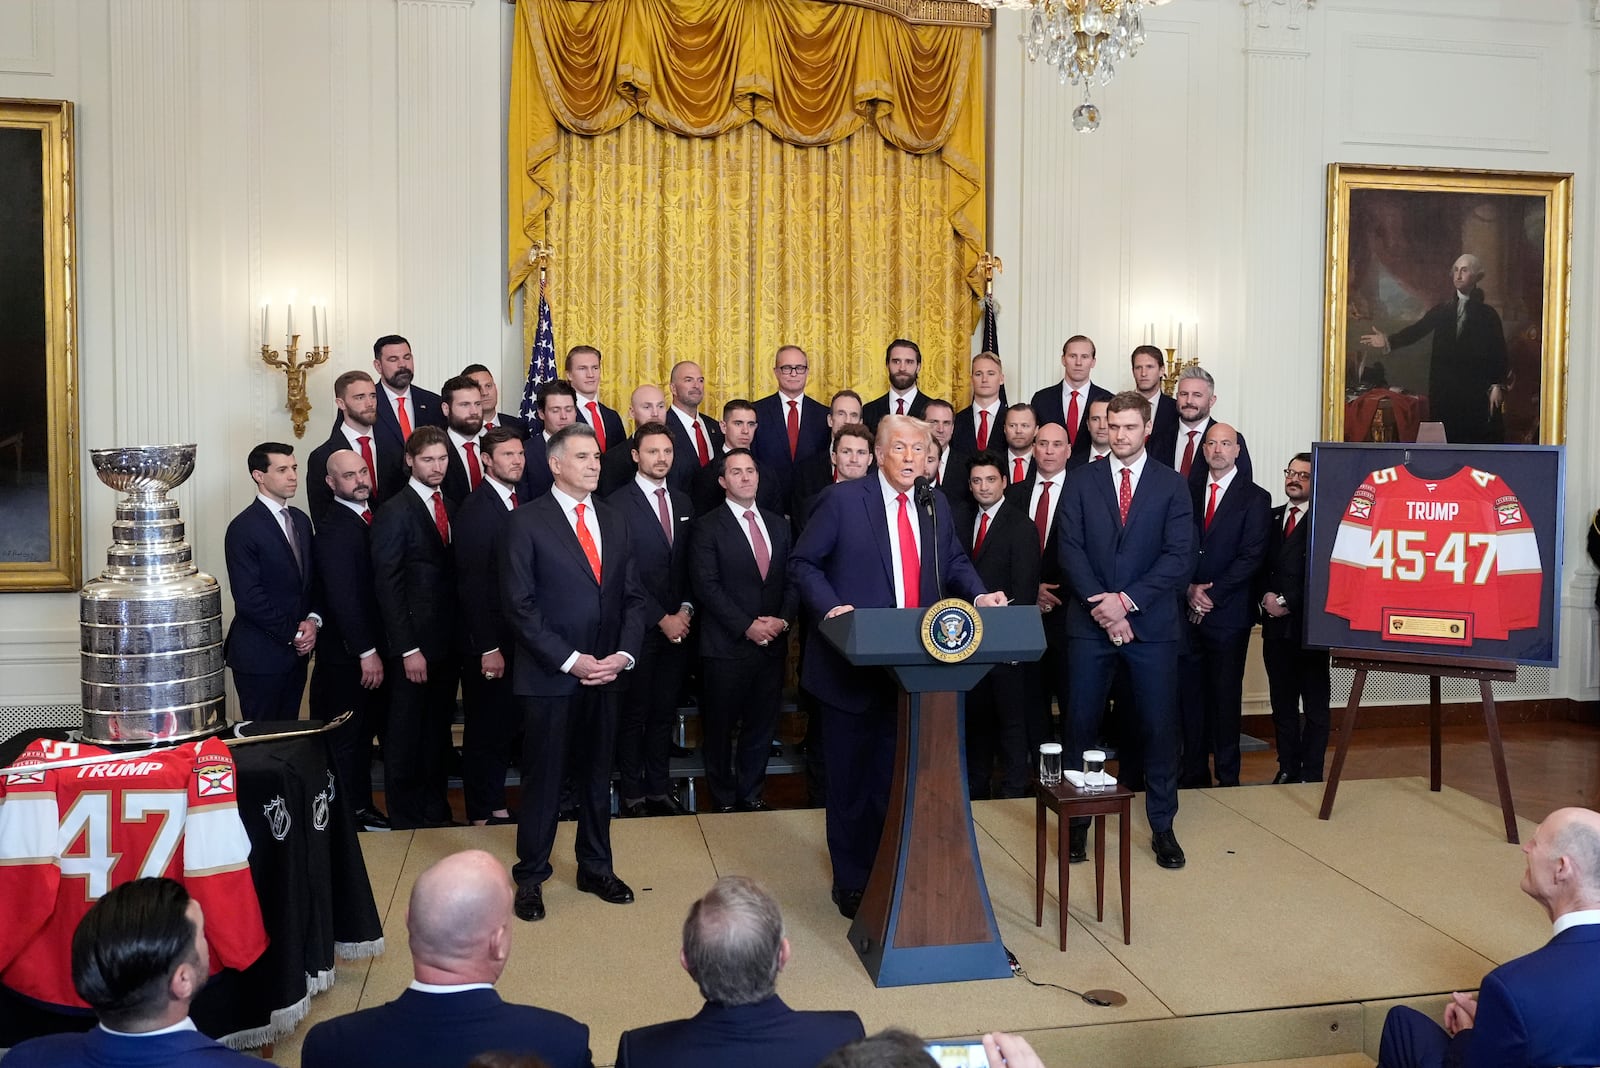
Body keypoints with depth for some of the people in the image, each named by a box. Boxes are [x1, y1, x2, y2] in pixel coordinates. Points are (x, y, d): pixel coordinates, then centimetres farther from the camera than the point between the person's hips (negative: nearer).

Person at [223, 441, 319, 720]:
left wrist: (312, 620, -3)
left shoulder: (300, 520, 11)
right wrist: (292, 634, -12)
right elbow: (249, 598, -17)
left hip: (297, 651, 7)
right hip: (261, 655, -7)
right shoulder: (243, 528, -13)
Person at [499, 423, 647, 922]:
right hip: (550, 674, -5)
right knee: (543, 778, 6)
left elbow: (633, 596, 10)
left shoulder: (613, 521, 10)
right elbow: (520, 605, -11)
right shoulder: (527, 521, -6)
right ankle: (530, 875, 22)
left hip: (606, 673, 5)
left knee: (597, 774, 14)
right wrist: (570, 660, -15)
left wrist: (624, 654, -6)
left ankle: (595, 868, 29)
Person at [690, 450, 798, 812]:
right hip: (727, 646, -4)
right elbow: (707, 586, -11)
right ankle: (723, 798, 22)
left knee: (762, 725, 12)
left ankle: (750, 793, 27)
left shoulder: (779, 524, 12)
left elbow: (793, 579, 10)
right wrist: (747, 626, -16)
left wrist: (783, 619, -7)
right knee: (721, 728, 7)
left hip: (773, 644, 4)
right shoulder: (708, 527, -4)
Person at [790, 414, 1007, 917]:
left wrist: (978, 594, -2)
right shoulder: (842, 500, -6)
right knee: (850, 777, 9)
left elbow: (955, 563, 18)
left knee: (895, 777, 11)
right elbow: (802, 563, -4)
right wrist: (831, 607, -19)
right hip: (853, 664, -4)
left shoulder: (935, 505, 10)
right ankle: (851, 882, 24)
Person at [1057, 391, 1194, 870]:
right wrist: (1102, 606, -12)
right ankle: (1078, 819, 18)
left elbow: (1180, 557, -4)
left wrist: (1127, 599, -14)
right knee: (1081, 722, 4)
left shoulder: (1171, 485, 4)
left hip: (1152, 623, 0)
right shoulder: (1081, 483, 6)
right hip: (1089, 623, 1)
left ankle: (1162, 826, 18)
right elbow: (1071, 550, -1)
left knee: (1159, 724, 5)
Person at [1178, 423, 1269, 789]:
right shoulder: (1191, 495, 13)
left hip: (1228, 612, -4)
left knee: (1226, 695, 2)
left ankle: (1228, 775, 12)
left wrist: (1212, 594, -12)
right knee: (1190, 693, 6)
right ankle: (1194, 770, 15)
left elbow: (1251, 556, -8)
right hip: (1190, 611, 4)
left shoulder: (1255, 498, 0)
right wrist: (1190, 589, -7)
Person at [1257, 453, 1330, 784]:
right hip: (1276, 623, 6)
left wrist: (1288, 602, -13)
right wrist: (1266, 596, -6)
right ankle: (1288, 768, 21)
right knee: (1282, 703, 11)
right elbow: (1259, 564, 11)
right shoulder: (1271, 517, 14)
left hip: (1309, 623, -5)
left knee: (1315, 704, 4)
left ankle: (1311, 774, 11)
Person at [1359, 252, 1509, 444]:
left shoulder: (1488, 314, 6)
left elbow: (1499, 353, 2)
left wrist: (1497, 386, -7)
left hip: (1476, 390, -2)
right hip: (1443, 388, 2)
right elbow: (1416, 331, -1)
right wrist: (1389, 341, -19)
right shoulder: (1441, 310, 12)